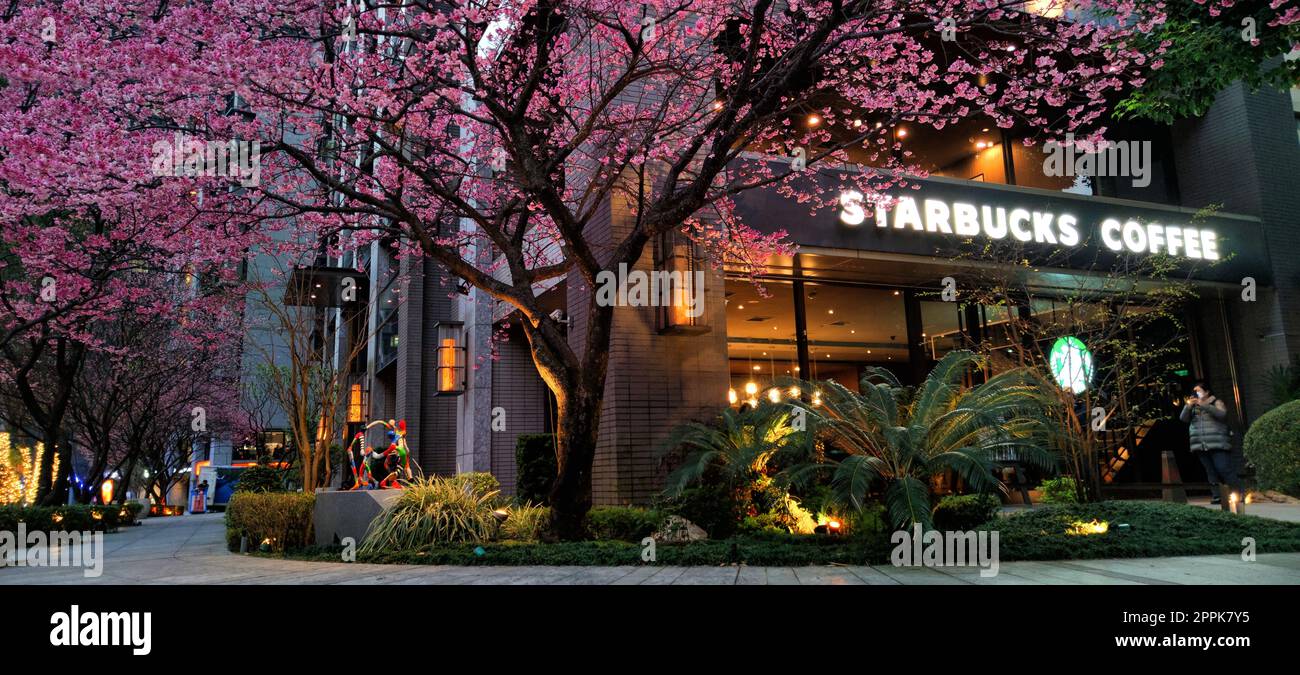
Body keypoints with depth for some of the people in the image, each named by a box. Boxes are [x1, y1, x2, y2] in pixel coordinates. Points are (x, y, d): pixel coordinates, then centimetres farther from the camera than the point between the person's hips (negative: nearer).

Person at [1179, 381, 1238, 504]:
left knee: (1224, 469, -11)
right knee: (1211, 472, 2)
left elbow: (1222, 414, -14)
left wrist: (1204, 405, -21)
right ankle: (1216, 495, 1)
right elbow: (1183, 418, 7)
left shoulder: (1216, 403, 7)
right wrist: (1188, 406, -9)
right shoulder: (1193, 407, 20)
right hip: (1201, 446, 4)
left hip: (1218, 444, -4)